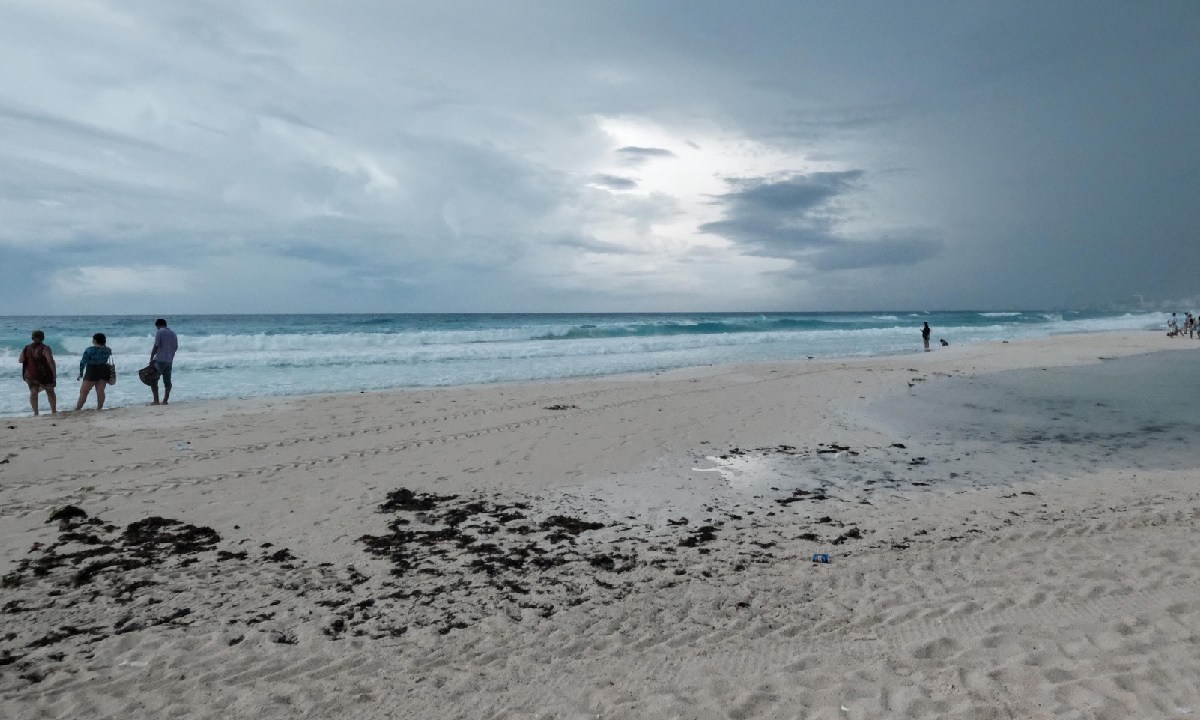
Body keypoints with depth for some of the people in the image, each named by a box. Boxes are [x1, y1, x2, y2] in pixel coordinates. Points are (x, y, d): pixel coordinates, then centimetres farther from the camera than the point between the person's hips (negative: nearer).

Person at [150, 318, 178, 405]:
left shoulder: (159, 332, -7)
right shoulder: (173, 333, 12)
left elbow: (156, 347, -13)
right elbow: (176, 347, 14)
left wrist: (151, 358, -5)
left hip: (160, 360, -6)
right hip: (169, 360, 6)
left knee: (153, 380, 1)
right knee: (167, 381, 8)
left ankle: (156, 400, -4)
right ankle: (165, 400, 9)